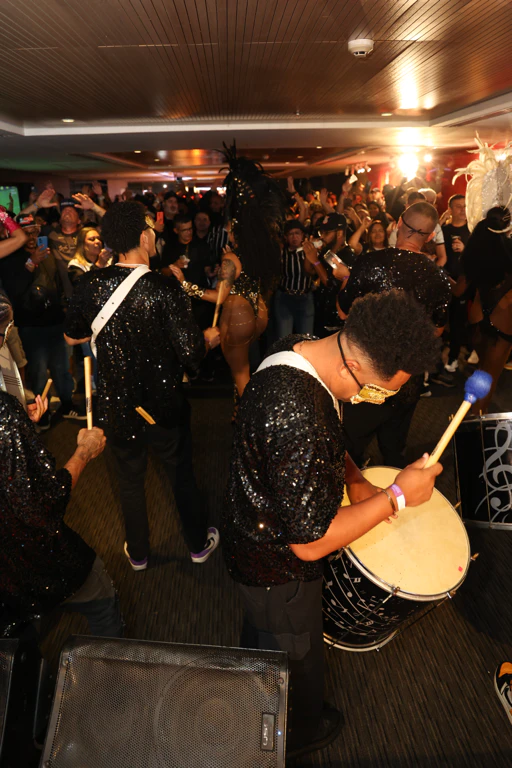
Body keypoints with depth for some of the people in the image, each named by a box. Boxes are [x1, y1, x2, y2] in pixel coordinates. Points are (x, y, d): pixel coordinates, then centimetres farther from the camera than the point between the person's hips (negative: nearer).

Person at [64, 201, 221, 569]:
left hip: (117, 406, 3)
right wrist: (207, 338, -1)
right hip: (165, 404, -2)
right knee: (182, 475, 20)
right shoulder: (165, 288, -21)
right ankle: (199, 543, 40)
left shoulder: (91, 284, -10)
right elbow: (191, 351, -23)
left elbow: (72, 336, 4)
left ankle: (138, 553, 42)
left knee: (130, 480, 22)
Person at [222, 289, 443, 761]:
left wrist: (353, 477, -6)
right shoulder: (299, 422, -43)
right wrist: (396, 496, -25)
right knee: (295, 657, 24)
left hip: (252, 532, 9)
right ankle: (296, 735, 57)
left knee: (261, 632, 36)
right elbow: (311, 542, -33)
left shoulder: (296, 352, -13)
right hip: (278, 568, -9)